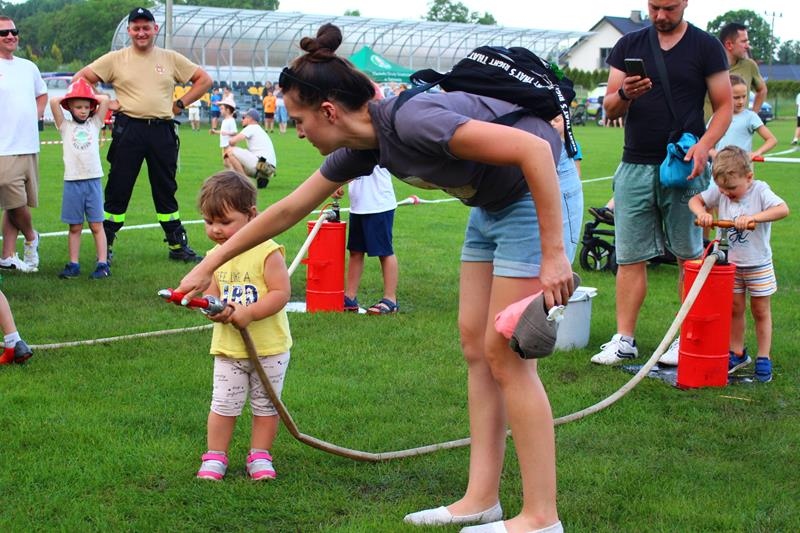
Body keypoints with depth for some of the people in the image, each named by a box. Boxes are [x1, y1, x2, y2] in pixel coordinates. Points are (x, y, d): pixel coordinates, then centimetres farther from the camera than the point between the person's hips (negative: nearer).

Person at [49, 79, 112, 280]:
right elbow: (54, 101, -4)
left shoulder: (94, 124, 10)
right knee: (75, 227, 5)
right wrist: (69, 98, 11)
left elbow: (105, 100, 1)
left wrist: (91, 98, 13)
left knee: (97, 225, 0)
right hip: (72, 182, 0)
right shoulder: (65, 127, 7)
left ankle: (103, 264, -1)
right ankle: (73, 265, 10)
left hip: (93, 181, 0)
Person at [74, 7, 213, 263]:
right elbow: (80, 78, 6)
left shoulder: (171, 59, 8)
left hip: (162, 131, 2)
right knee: (118, 189, 1)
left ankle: (178, 245, 17)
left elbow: (204, 80, 12)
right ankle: (104, 246, 8)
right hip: (128, 130, -2)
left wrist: (180, 104, 4)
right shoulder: (115, 59, 4)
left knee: (166, 189, 10)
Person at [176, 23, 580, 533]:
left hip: (542, 192, -9)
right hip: (493, 204, 9)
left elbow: (535, 148, -31)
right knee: (476, 344, 9)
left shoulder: (411, 121, -29)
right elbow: (289, 209, 13)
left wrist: (554, 255, -29)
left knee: (505, 354, -7)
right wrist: (211, 264, 20)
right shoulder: (363, 147, -1)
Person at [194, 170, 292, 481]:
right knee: (223, 405, 6)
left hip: (269, 348, -4)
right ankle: (215, 458, 15)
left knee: (265, 405, 10)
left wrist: (248, 313, -29)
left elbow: (281, 292, -21)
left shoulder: (267, 252, -16)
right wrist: (215, 308, -16)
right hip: (228, 347, 4)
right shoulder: (215, 256, 2)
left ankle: (260, 456, 23)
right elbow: (212, 293, 7)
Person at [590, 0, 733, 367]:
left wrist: (704, 144, -15)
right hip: (635, 166, 3)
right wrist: (624, 95, -15)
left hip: (684, 167, -2)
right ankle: (624, 340, 7)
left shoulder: (706, 47, 3)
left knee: (689, 256, 1)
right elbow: (609, 110, 8)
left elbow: (724, 106, 3)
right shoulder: (629, 45, 10)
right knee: (630, 257, 2)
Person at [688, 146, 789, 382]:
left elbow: (783, 209, -30)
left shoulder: (759, 190, -17)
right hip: (731, 263, 4)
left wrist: (753, 217, -41)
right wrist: (702, 212, -21)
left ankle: (764, 358, 15)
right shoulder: (720, 192, -4)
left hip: (758, 264, -4)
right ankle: (737, 354, 24)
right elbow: (695, 200, 1)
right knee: (734, 309, 11)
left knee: (761, 312, 7)